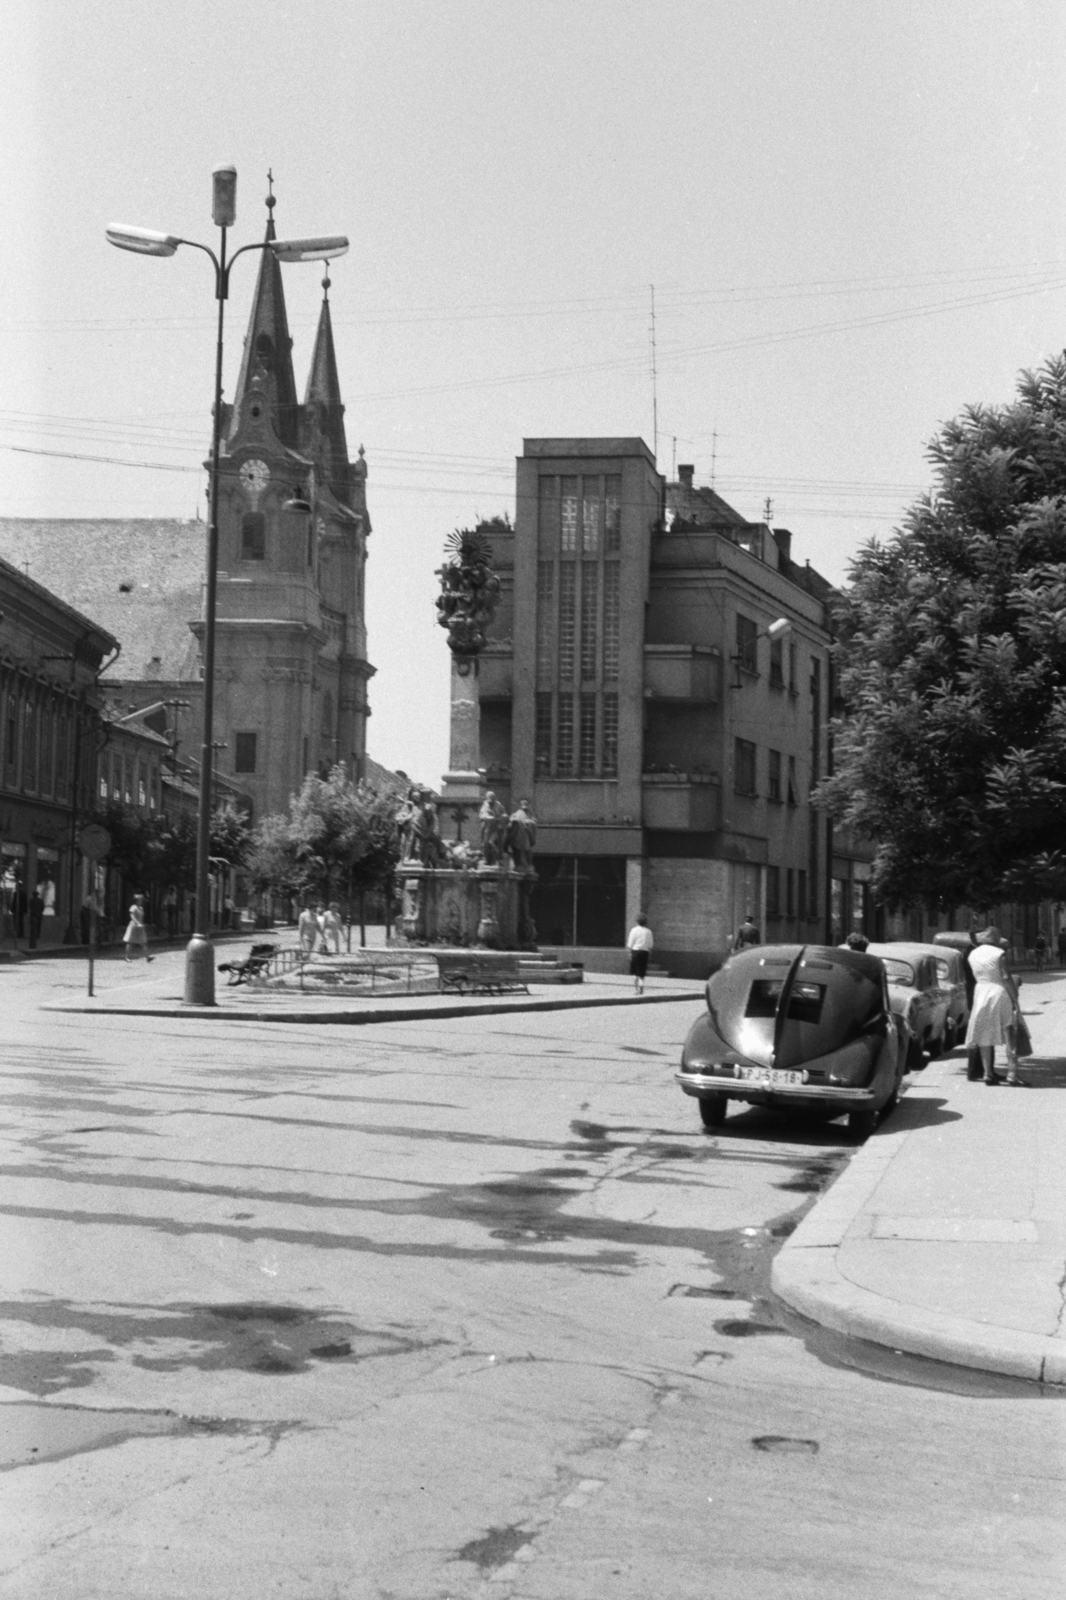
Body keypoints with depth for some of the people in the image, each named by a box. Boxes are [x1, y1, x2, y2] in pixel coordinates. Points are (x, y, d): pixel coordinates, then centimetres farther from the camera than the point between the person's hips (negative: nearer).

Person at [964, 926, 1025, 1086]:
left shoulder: (972, 955, 7)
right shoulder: (999, 954, -11)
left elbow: (975, 976, 7)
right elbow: (1006, 978, -14)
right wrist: (1015, 999, -12)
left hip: (980, 994, 5)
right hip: (999, 994, -5)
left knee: (985, 1036, 10)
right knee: (1008, 1036, -3)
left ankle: (989, 1073, 12)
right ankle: (1012, 1074, -8)